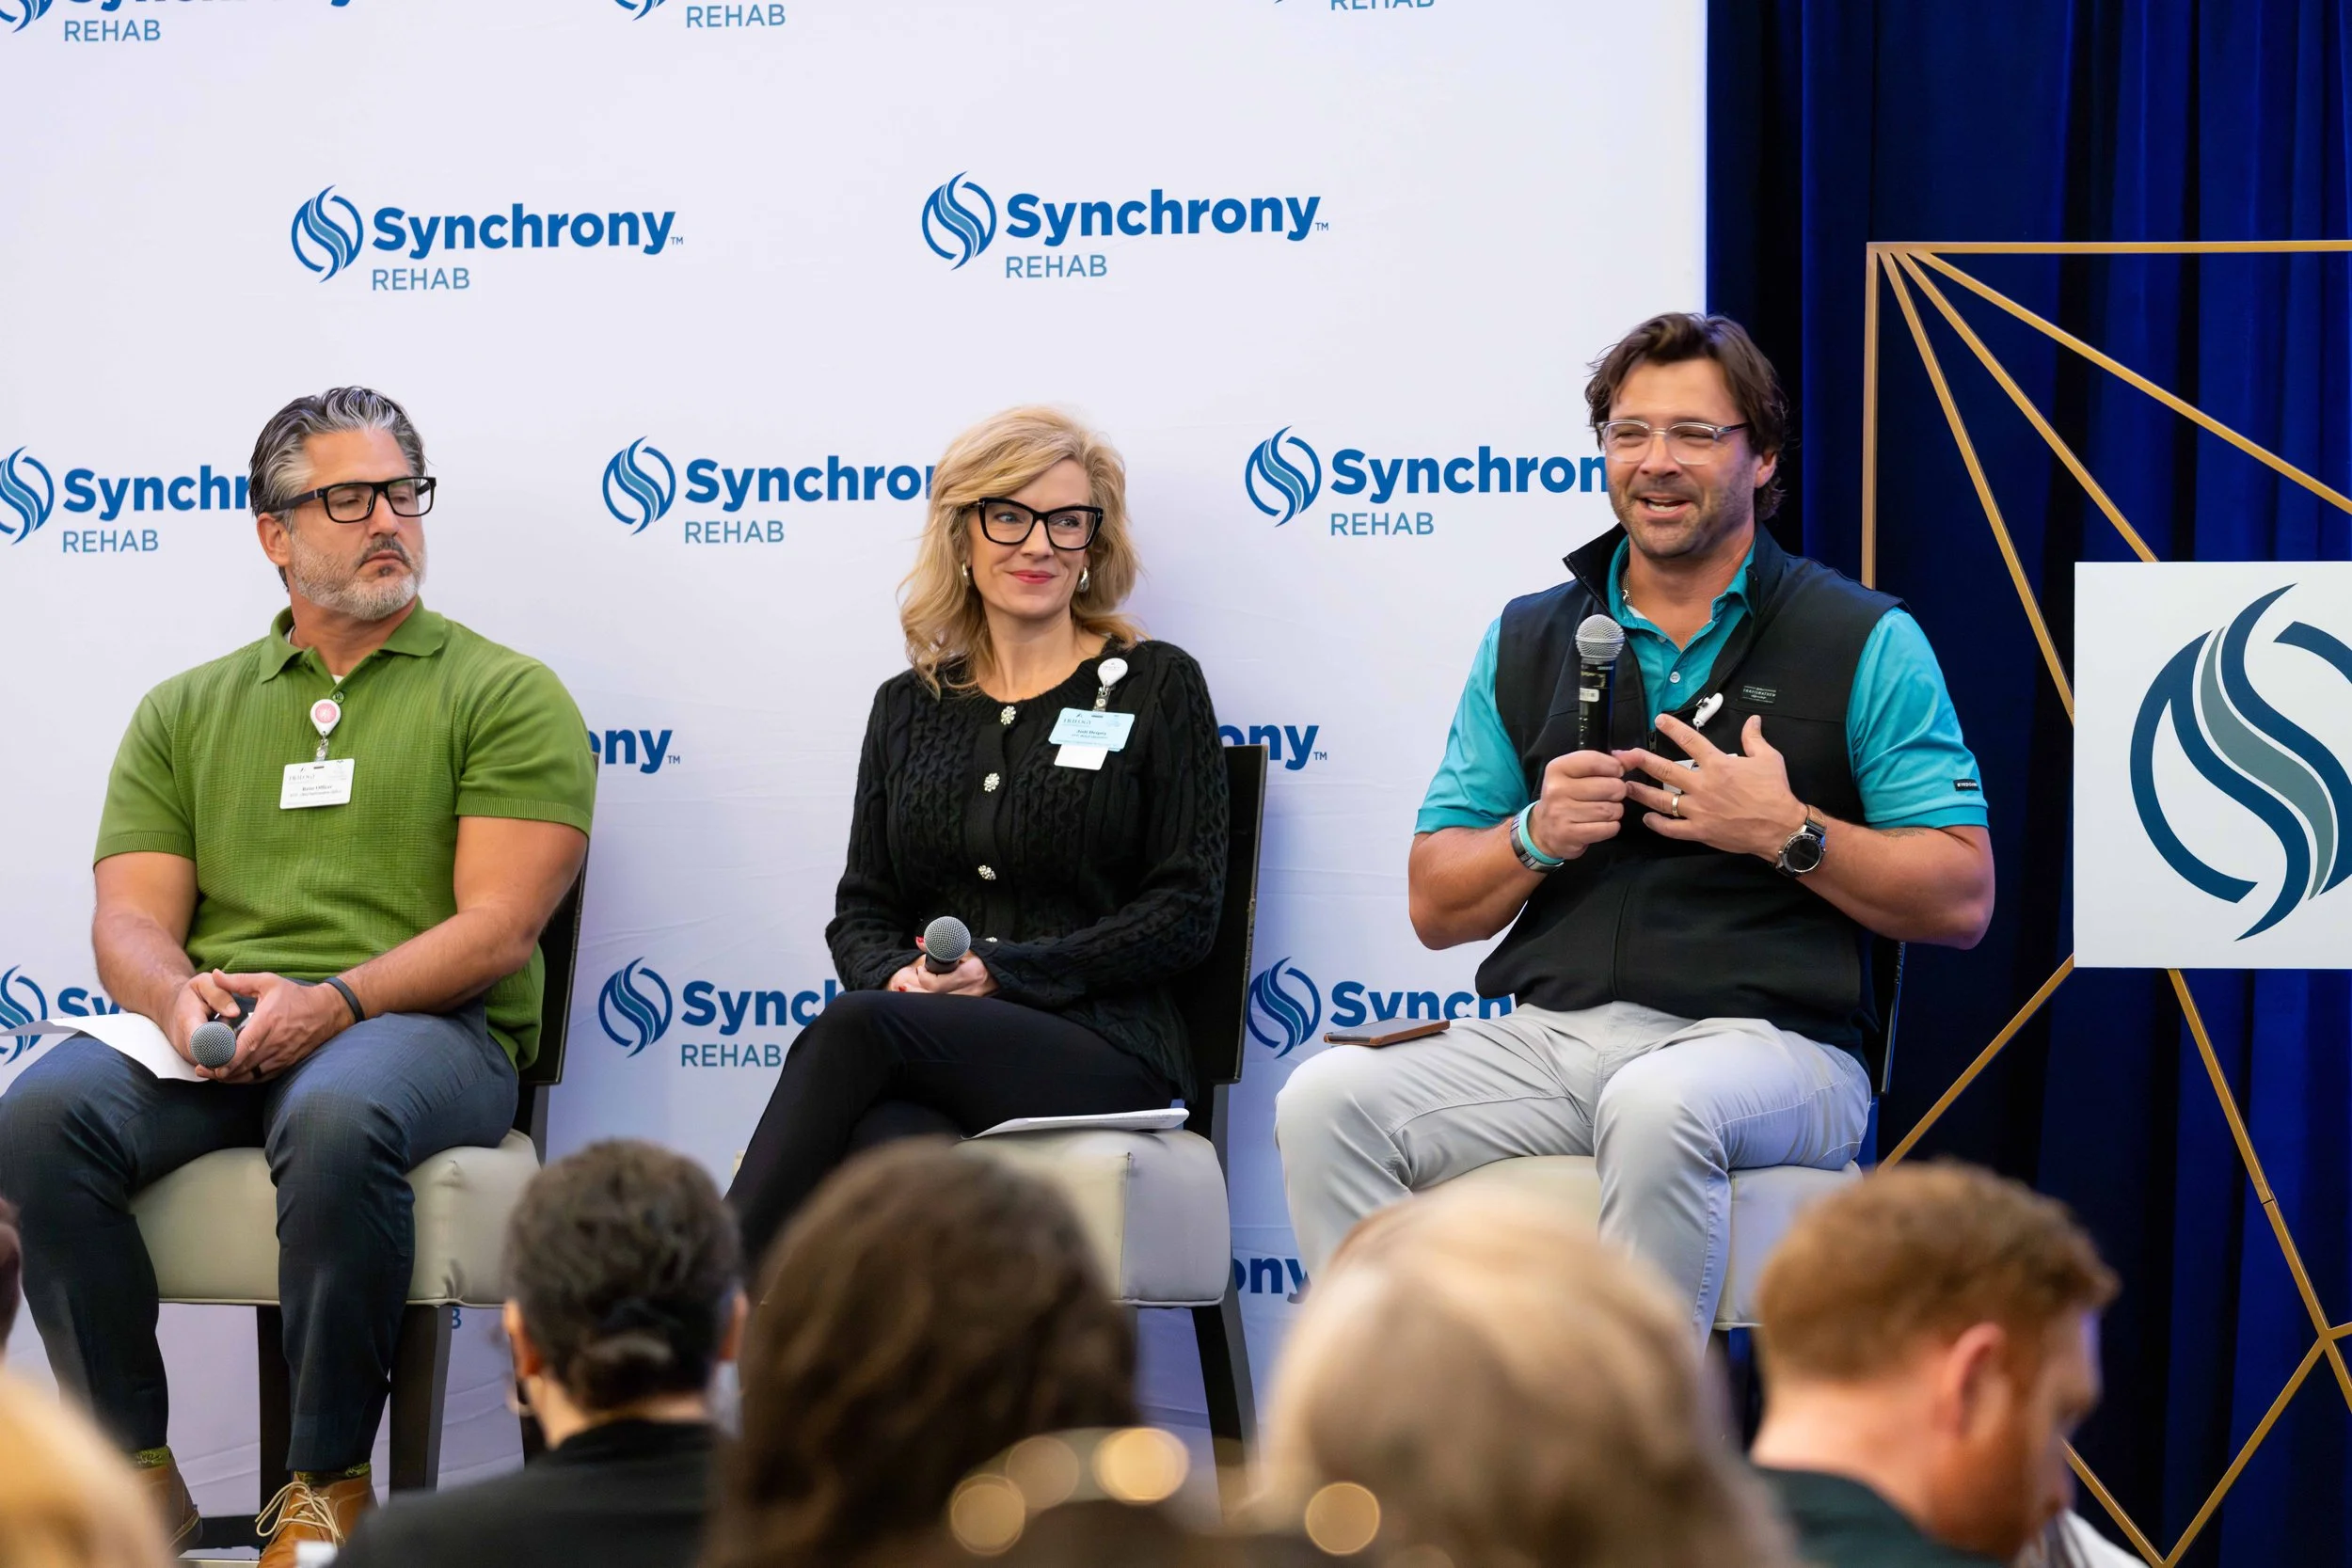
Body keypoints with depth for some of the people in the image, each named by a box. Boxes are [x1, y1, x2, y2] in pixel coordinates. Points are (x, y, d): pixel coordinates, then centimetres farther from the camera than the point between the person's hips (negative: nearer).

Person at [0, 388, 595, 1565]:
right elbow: (130, 918, 12)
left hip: (423, 1028, -3)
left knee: (336, 1118, -40)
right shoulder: (186, 711, 22)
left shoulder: (506, 695, 9)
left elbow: (499, 928, -3)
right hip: (210, 1032, 4)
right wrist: (177, 996, -14)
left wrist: (331, 1002, -19)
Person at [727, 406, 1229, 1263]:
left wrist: (1001, 971, -11)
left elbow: (1184, 913, 1)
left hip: (1103, 1048, -3)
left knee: (854, 1028, -33)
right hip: (934, 1061, 3)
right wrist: (895, 973, -7)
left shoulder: (1156, 686, 8)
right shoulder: (909, 707, 21)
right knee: (881, 1138, -37)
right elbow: (861, 907, 19)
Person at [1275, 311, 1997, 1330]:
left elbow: (1960, 902, 1)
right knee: (1326, 1100, -23)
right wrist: (1536, 836, -5)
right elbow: (1435, 908, 16)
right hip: (1548, 1034, 4)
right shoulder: (1527, 642, 18)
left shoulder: (1867, 643, 7)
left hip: (1768, 1037, -4)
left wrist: (1789, 833, -11)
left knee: (1658, 1105, -39)